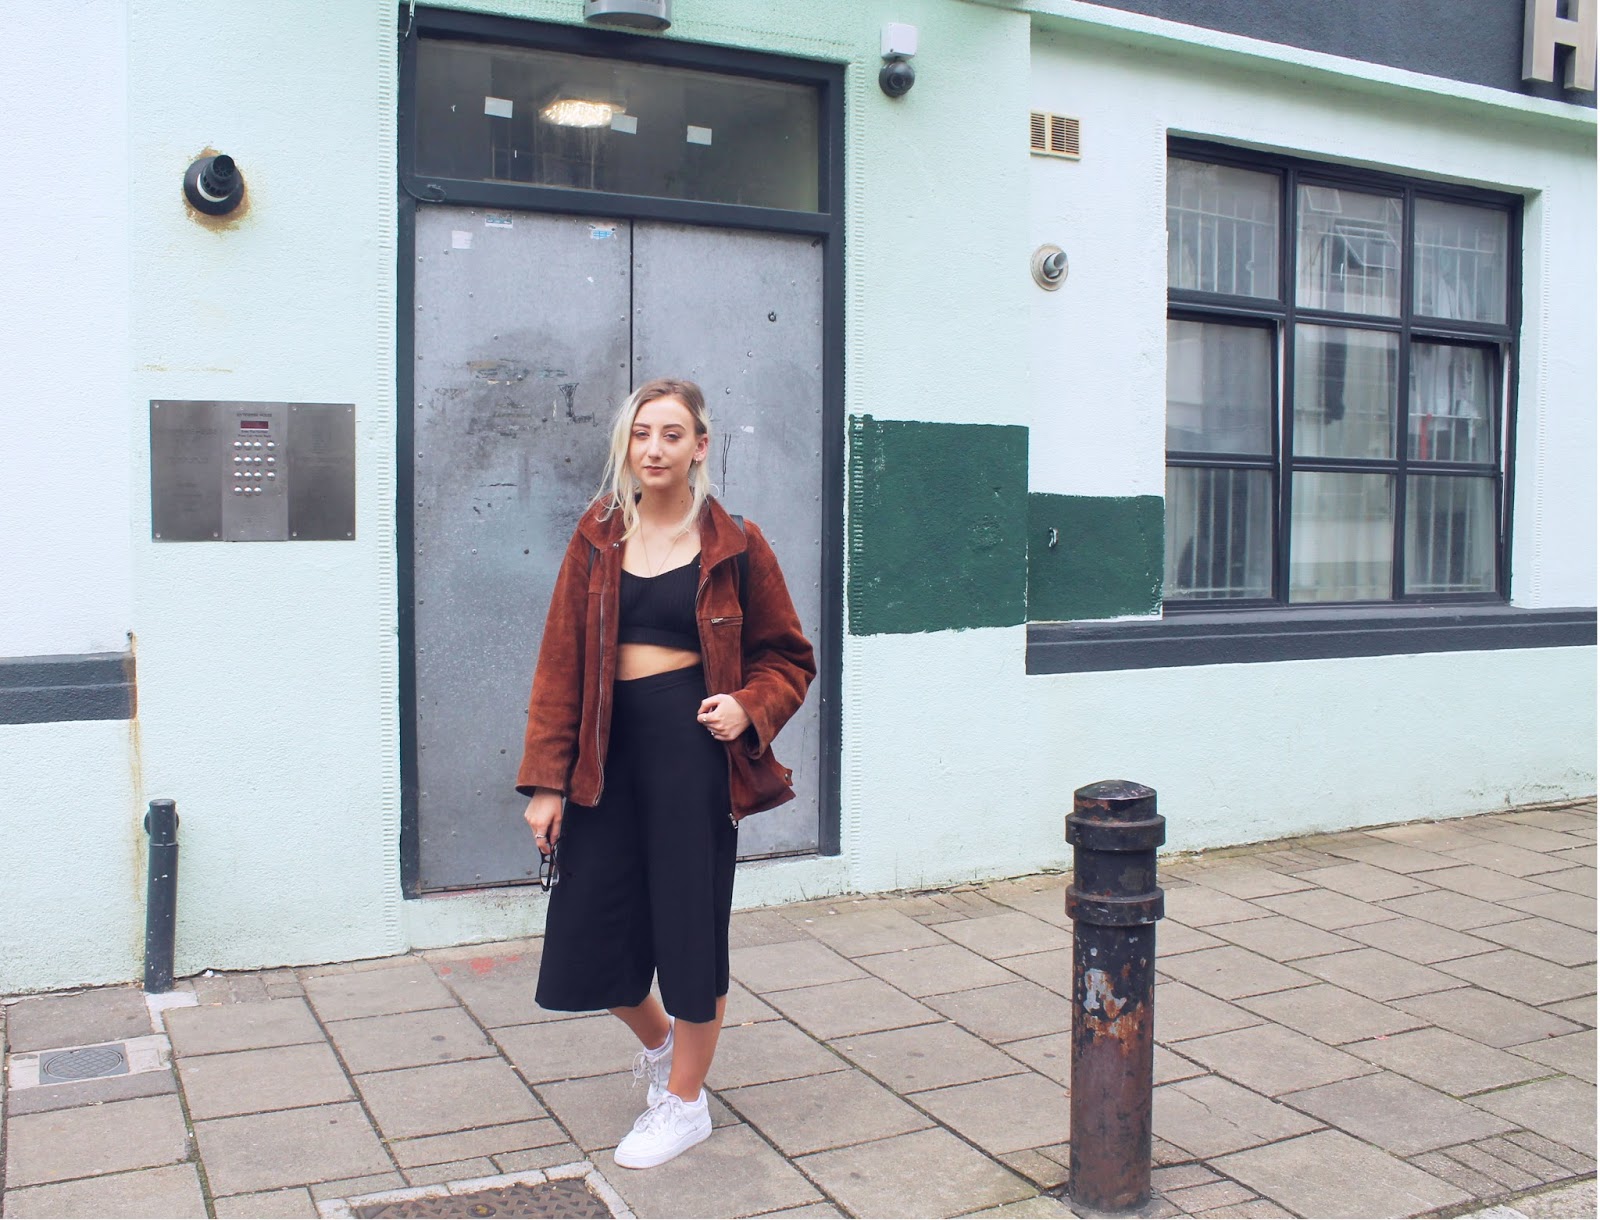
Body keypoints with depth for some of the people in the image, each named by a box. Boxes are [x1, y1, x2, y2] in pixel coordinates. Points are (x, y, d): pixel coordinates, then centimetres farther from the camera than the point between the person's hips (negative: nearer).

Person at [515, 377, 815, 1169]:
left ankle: (684, 1102, 27)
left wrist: (750, 708, -13)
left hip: (692, 747, -3)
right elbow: (559, 663, 3)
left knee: (690, 922, 5)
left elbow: (788, 656, 8)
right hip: (608, 748, 3)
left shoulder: (733, 546, -1)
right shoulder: (598, 539, 5)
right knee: (589, 929, 6)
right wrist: (547, 781, -1)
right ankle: (658, 1040, 39)